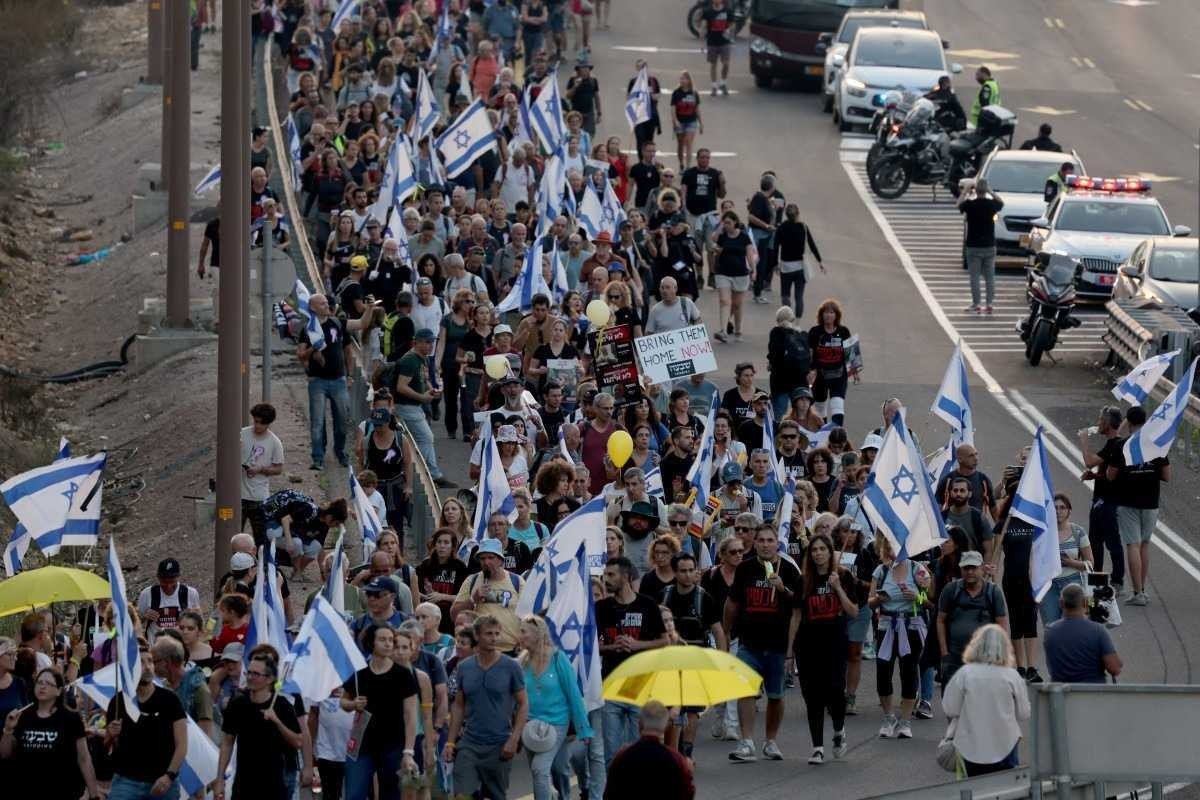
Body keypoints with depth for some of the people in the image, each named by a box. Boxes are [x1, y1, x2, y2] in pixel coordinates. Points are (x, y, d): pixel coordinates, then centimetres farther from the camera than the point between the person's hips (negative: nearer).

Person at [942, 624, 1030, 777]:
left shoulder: (964, 674, -10)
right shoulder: (1012, 676, -8)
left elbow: (950, 710, -6)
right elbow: (1024, 714, -2)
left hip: (972, 747, 0)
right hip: (1005, 746, 0)